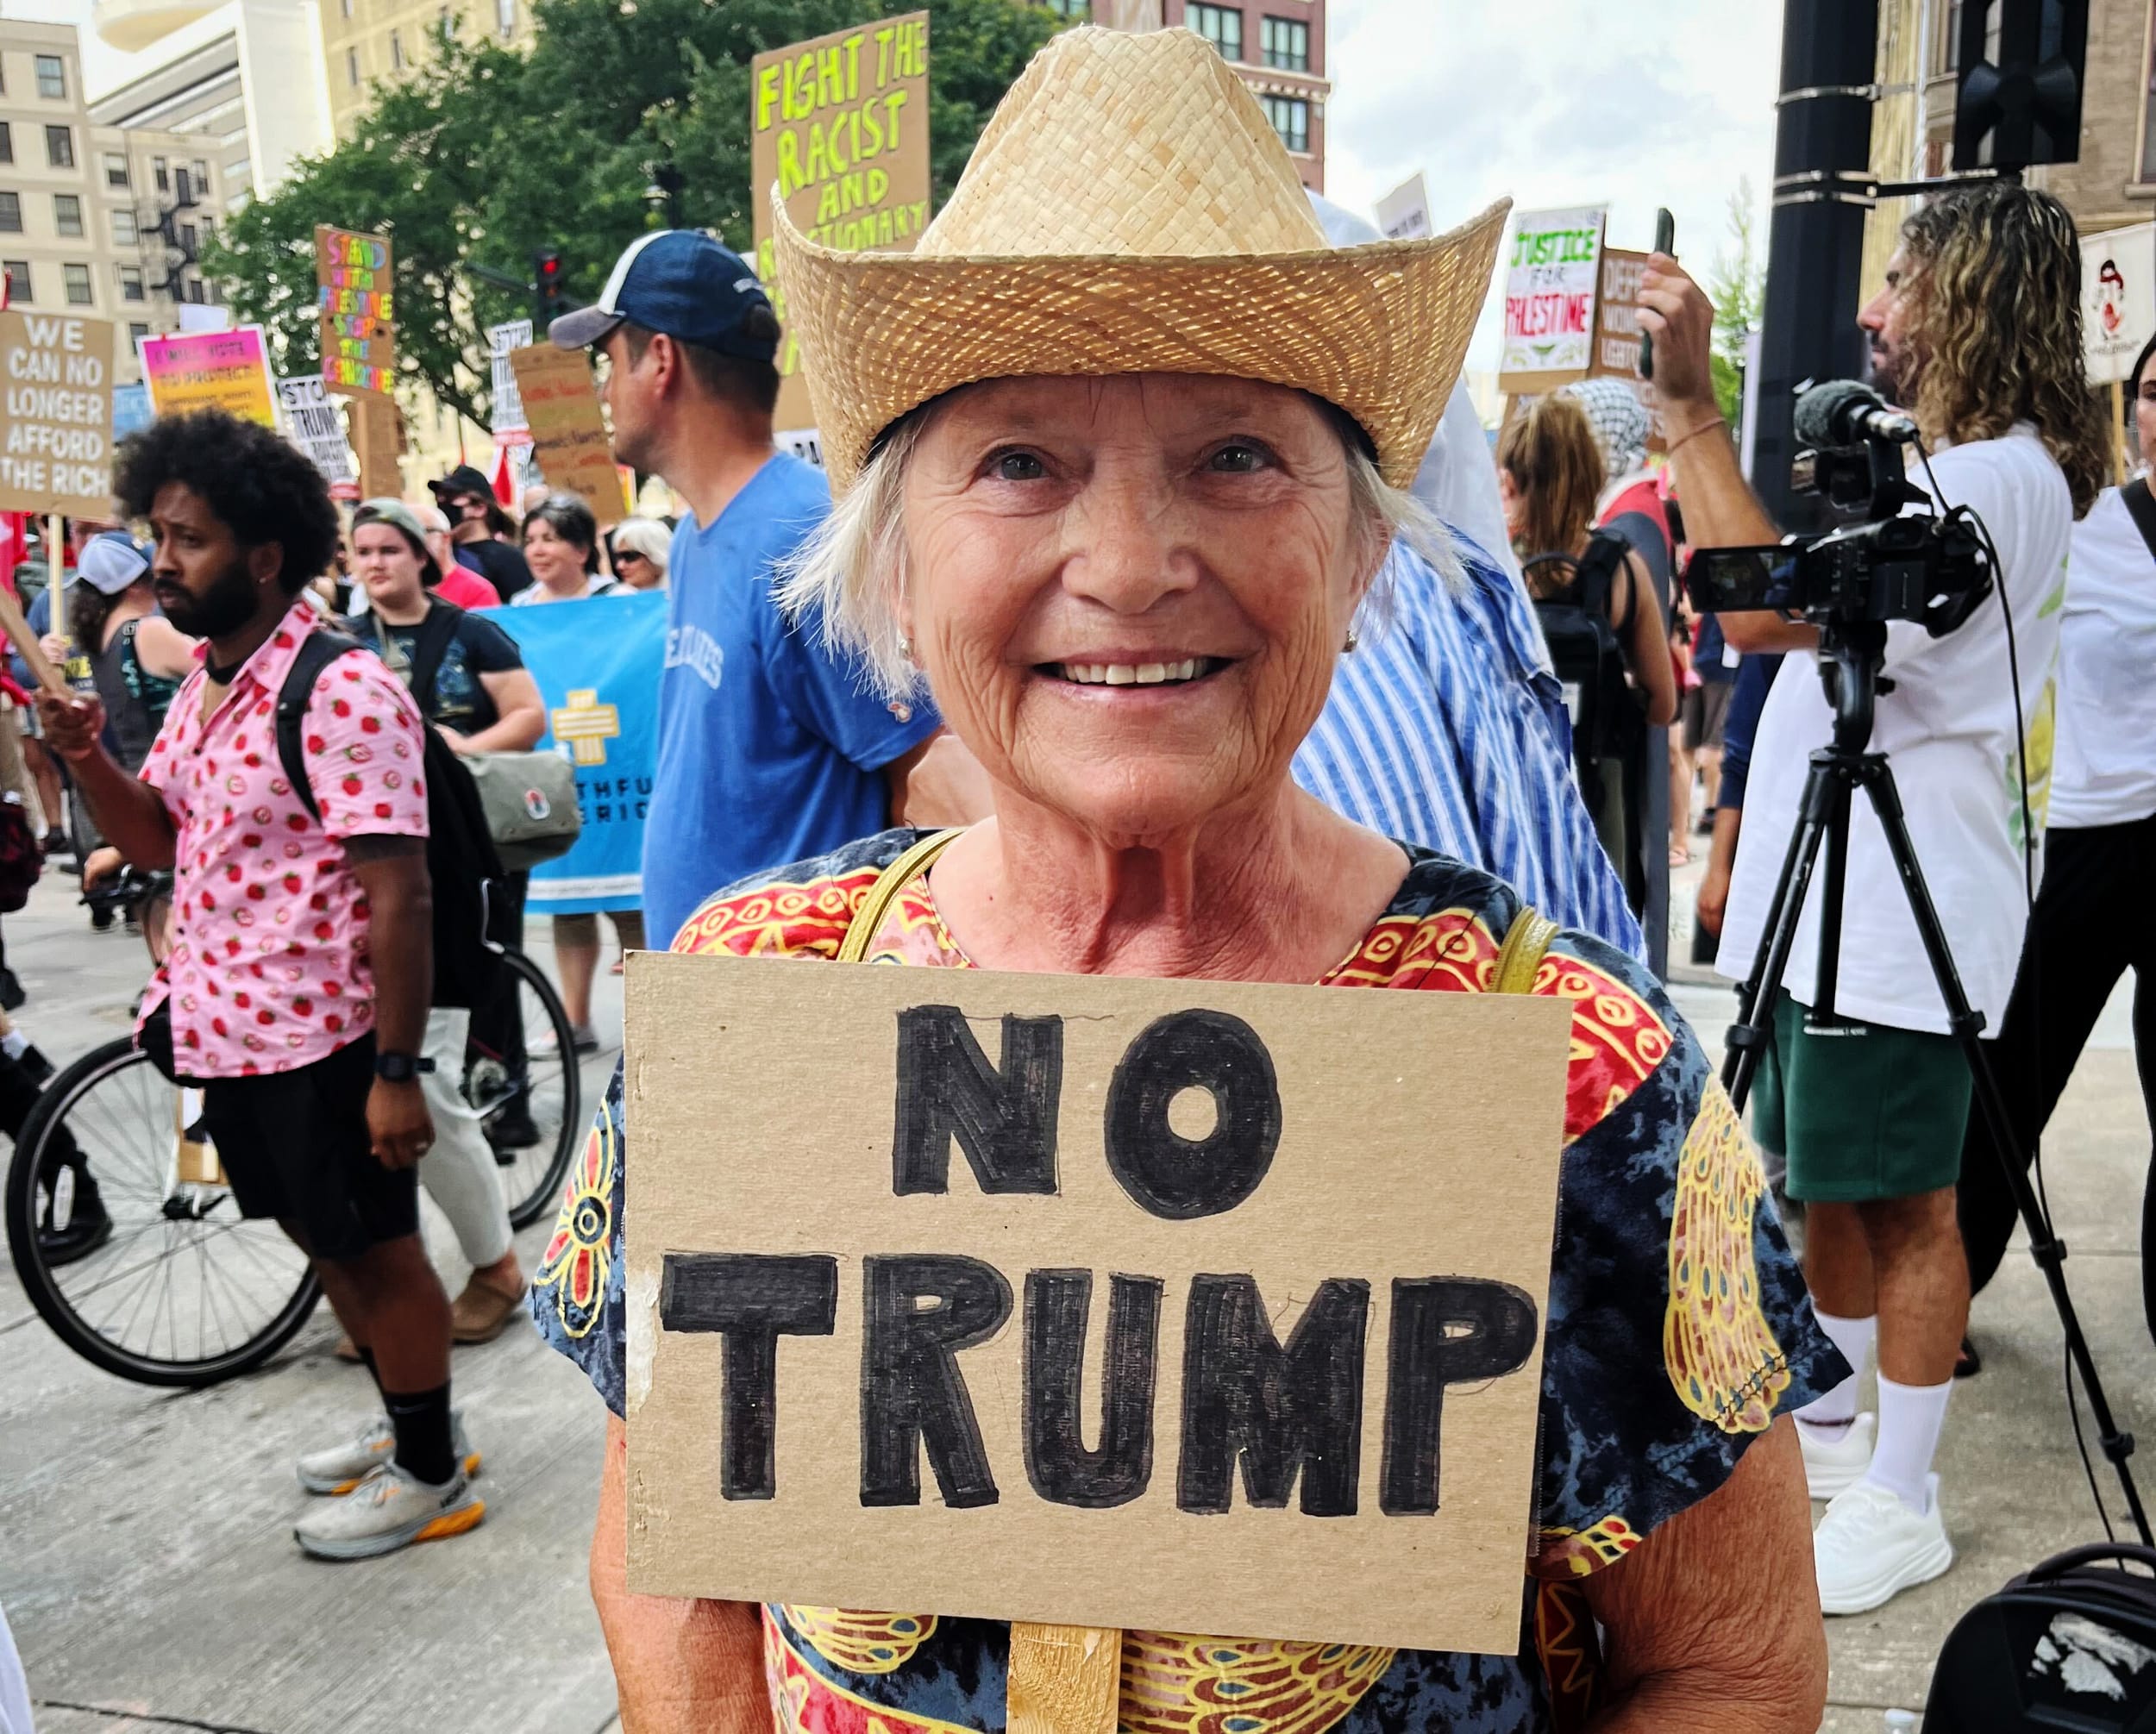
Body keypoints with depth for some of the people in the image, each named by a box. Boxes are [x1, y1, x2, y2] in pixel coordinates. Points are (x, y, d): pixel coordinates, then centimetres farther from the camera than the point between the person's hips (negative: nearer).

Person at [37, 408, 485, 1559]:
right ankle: (410, 1427, 39)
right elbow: (155, 841, 14)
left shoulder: (341, 692, -20)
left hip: (320, 1040, -9)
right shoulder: (202, 685, 9)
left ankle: (432, 1476, 25)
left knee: (378, 1251, 6)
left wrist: (397, 1070, -23)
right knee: (323, 1241, 20)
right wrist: (85, 755, -5)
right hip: (226, 1026, 9)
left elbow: (400, 895, -23)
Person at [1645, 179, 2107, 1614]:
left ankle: (1900, 1502, 14)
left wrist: (1690, 404, -27)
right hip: (1833, 892, 10)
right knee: (1828, 1179, 18)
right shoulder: (1955, 473, 18)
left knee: (1903, 1199, 0)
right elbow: (1809, 617, 26)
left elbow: (1765, 606, -29)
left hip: (1904, 907, -10)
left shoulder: (1999, 477, -16)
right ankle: (1829, 1424, 33)